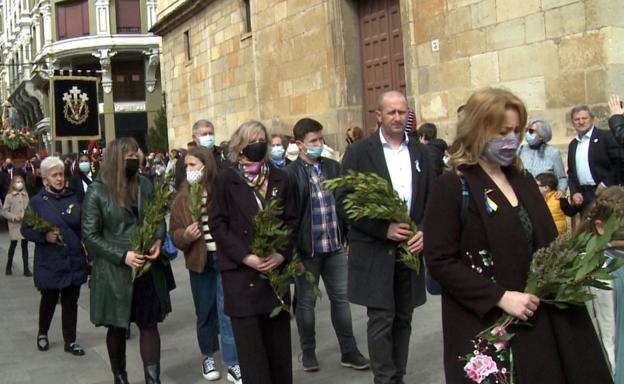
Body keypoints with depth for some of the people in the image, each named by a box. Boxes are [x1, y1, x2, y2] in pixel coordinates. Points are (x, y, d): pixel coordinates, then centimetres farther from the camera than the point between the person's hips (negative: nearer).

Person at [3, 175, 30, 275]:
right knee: (13, 244, 9)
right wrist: (13, 217, -16)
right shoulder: (9, 196, -4)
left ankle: (26, 268, 8)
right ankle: (9, 267, 27)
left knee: (25, 245, 4)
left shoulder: (25, 195, 3)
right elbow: (4, 211, -3)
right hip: (14, 225, -2)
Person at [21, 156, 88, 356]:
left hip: (73, 260, 2)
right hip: (49, 263, -2)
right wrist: (44, 236, -20)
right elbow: (26, 229, -3)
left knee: (71, 301, 7)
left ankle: (70, 341, 19)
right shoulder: (37, 201, -5)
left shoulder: (74, 198, 3)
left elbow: (84, 227, 7)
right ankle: (42, 334, 37)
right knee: (49, 300, 14)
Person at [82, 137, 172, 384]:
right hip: (114, 271, -3)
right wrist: (122, 256, -19)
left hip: (147, 267, 3)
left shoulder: (145, 185, 3)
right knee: (117, 327, 12)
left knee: (149, 324, 4)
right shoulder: (97, 191, -9)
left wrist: (158, 241, -10)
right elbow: (90, 235, -9)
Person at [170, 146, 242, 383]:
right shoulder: (181, 199, 3)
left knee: (228, 311, -4)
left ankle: (233, 364, 4)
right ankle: (208, 356, 31)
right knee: (205, 311, 13)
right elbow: (174, 234, 6)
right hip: (199, 260, 3)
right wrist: (185, 235, -16)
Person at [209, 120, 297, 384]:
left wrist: (282, 253, -8)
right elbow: (217, 224, -5)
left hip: (276, 269, 3)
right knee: (251, 345, -1)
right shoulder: (225, 179, 0)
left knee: (278, 341, 8)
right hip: (241, 273, -3)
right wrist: (245, 256, -14)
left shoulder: (279, 178, 10)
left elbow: (291, 220, 9)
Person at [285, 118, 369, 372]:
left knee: (341, 298, 11)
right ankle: (308, 352, 24)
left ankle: (349, 352, 21)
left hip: (335, 246, 4)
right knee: (306, 301, 9)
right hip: (306, 248, -4)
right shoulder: (290, 174, -9)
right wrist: (291, 249, -11)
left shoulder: (333, 167, 7)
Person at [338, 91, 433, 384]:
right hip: (375, 251, -4)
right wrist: (383, 229, -16)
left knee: (402, 321, 11)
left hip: (410, 248, 4)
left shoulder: (420, 152, 9)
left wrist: (425, 231, -8)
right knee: (381, 320, -3)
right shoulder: (359, 152, -4)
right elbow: (343, 203, -9)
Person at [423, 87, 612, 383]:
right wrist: (500, 297, -19)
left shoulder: (523, 181, 12)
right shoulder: (451, 187, -10)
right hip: (484, 328, -6)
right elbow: (439, 261, -15)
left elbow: (544, 245, 18)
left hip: (536, 320, 6)